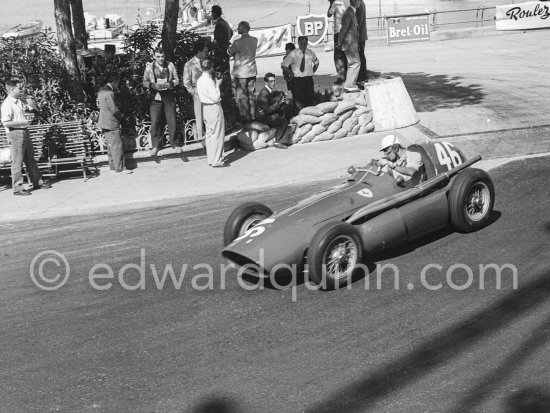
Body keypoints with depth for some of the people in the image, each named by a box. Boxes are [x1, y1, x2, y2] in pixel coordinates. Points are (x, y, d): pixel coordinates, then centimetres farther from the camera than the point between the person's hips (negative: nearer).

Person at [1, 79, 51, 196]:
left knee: (30, 159, 16)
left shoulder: (20, 100, 10)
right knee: (17, 161, -3)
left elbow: (33, 108, 23)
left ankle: (37, 181, 25)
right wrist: (22, 122, -20)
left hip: (24, 132, 8)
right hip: (15, 133, -8)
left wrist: (28, 103, 2)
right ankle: (17, 188, 2)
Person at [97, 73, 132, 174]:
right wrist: (121, 116, -2)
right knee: (117, 145, -5)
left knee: (110, 146, 15)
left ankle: (113, 166, 21)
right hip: (111, 123, -10)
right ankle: (119, 168, -2)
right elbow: (114, 110, -22)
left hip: (104, 122, 10)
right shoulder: (109, 93, -20)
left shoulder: (101, 90, 10)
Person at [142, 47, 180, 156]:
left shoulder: (170, 65, 3)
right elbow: (145, 82, 4)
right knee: (155, 122, -2)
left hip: (169, 96, 1)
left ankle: (174, 143, 16)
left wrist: (171, 84, -12)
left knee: (172, 120, 2)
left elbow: (176, 79, 9)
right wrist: (153, 85, -16)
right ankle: (156, 145, 10)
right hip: (155, 96, 0)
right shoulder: (149, 67, 2)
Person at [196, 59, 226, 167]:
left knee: (209, 134, 14)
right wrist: (217, 85, -10)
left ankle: (211, 159, 21)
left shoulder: (199, 80, 5)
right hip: (214, 109, -9)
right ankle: (217, 161, 2)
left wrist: (215, 83, 9)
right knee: (217, 135, -1)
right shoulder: (209, 81, -20)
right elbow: (216, 98, -20)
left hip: (206, 108, 9)